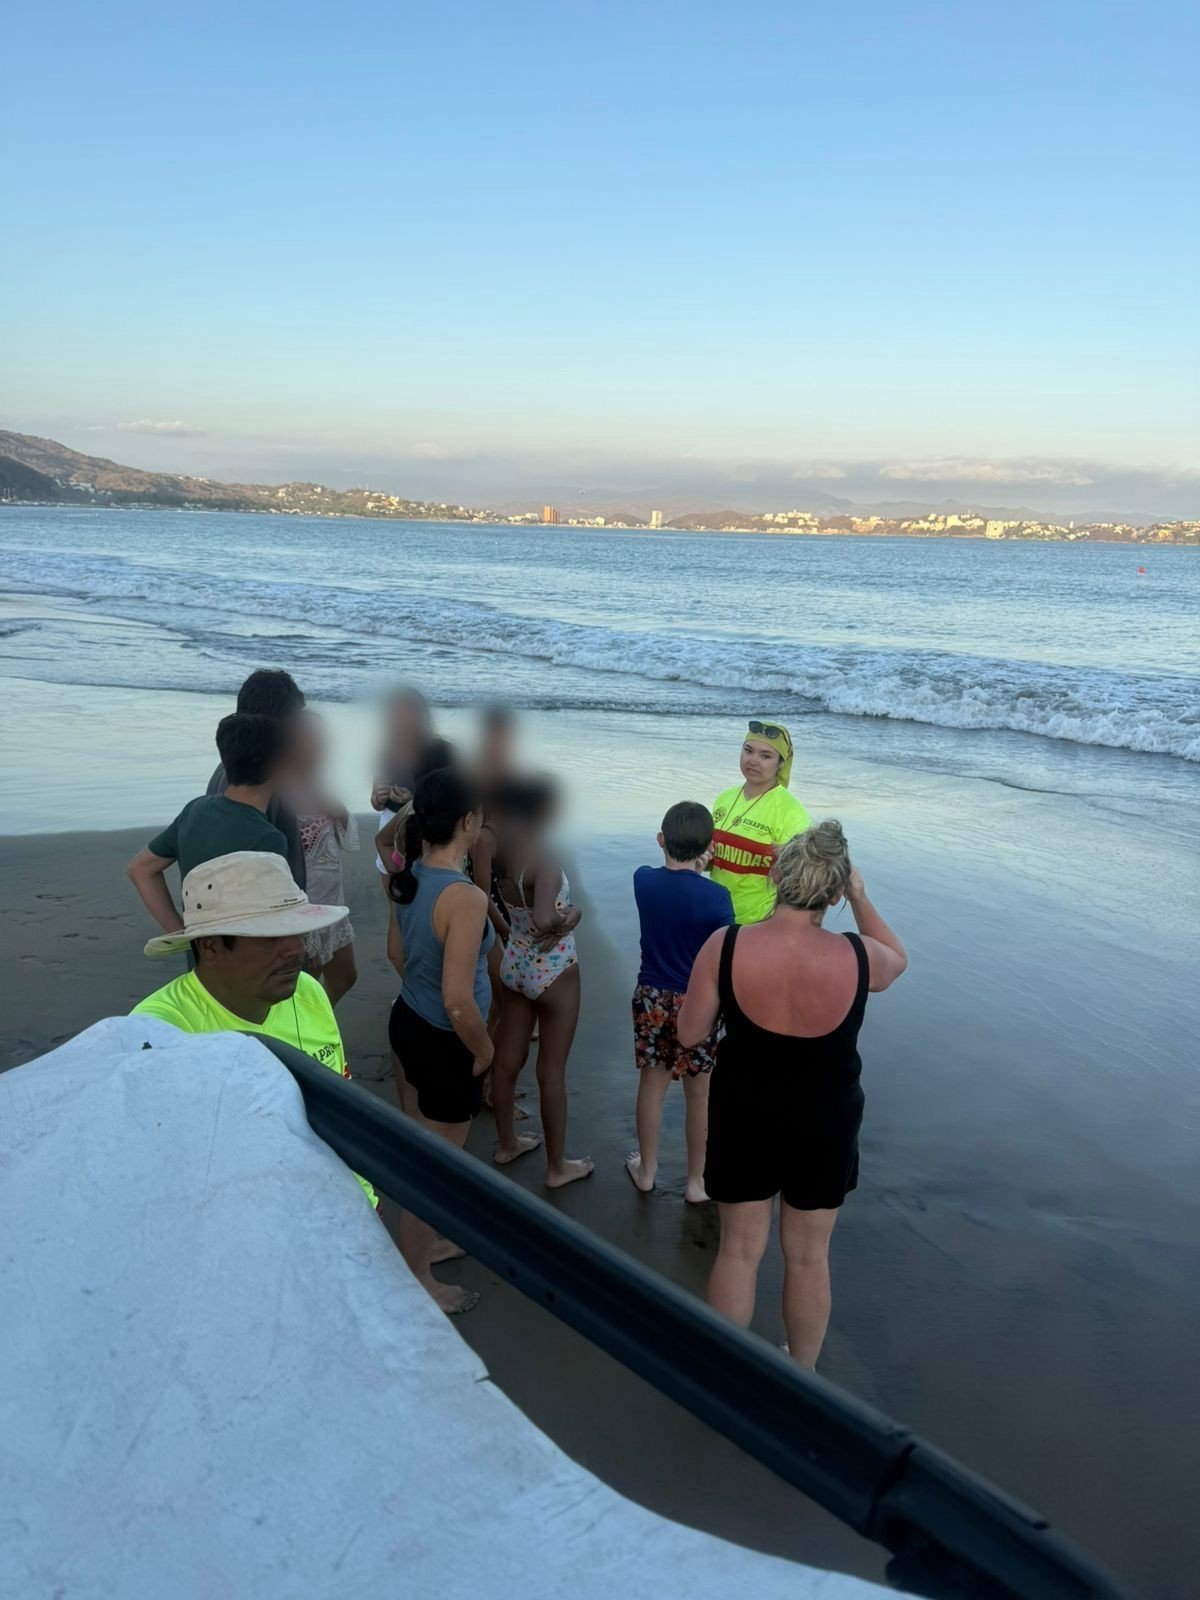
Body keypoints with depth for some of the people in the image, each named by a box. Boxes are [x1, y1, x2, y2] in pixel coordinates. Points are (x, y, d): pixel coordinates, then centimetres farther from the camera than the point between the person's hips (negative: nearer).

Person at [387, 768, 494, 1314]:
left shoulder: (409, 876, -5)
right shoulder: (465, 898, -30)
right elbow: (458, 1002, -29)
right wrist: (484, 1050, -12)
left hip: (407, 1021, 8)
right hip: (444, 1043, -8)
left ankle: (427, 1241, 50)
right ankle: (418, 1283, 28)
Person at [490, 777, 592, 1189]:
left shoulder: (502, 853, -8)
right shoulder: (542, 861, -29)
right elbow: (544, 921, -40)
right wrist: (570, 916, -20)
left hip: (514, 964, 7)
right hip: (553, 973, -7)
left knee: (507, 1058, 20)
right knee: (551, 1071, 8)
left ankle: (507, 1143, 41)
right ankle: (557, 1166, 24)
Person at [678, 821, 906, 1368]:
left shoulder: (725, 947, -22)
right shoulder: (859, 957, -21)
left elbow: (689, 1033, -9)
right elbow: (898, 960, 5)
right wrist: (862, 899, 5)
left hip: (744, 1117, 0)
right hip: (825, 1124, 0)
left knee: (739, 1249, 19)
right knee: (808, 1257, 21)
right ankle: (802, 1374, 41)